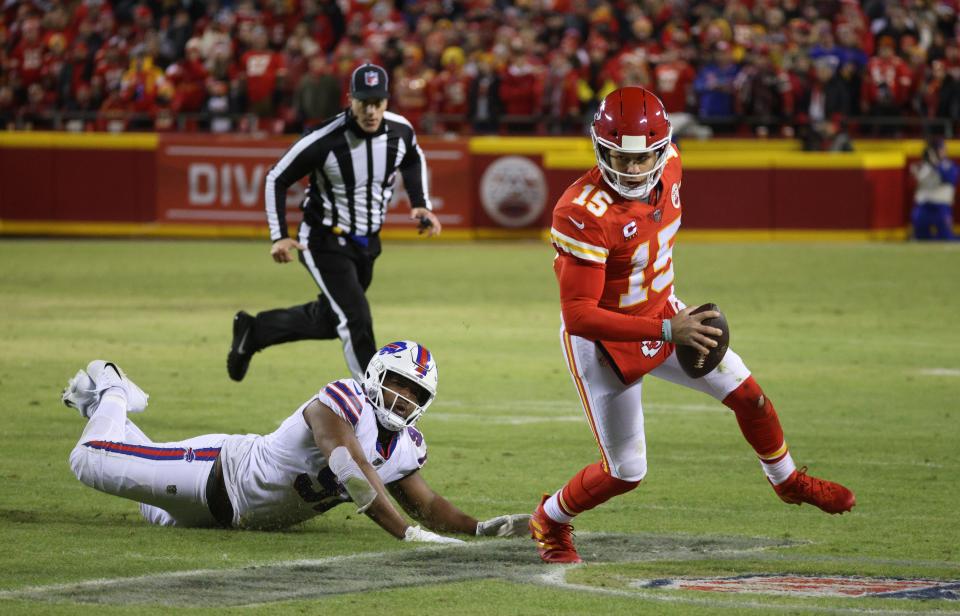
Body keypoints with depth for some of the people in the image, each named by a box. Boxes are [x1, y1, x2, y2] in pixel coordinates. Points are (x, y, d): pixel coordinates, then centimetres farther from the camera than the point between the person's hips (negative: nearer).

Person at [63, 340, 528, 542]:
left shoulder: (405, 450, -8)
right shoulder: (342, 403, -32)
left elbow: (427, 506, 2)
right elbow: (355, 477, -45)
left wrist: (480, 527, -16)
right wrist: (407, 533, -53)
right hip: (221, 472, -8)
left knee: (161, 515, 32)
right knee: (91, 460, -6)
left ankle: (107, 402, 48)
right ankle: (110, 396, 28)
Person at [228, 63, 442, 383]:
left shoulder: (400, 132, -11)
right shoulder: (324, 141, -26)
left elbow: (413, 160, 15)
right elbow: (277, 179, -12)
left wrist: (421, 205, 2)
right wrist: (279, 236, -19)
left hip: (368, 243, 6)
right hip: (326, 244, -6)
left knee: (329, 322, 19)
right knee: (357, 323, -16)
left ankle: (253, 330, 39)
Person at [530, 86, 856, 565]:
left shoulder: (668, 164, -13)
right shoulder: (583, 215, -35)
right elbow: (578, 315, -36)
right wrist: (666, 331, -40)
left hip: (663, 314, 6)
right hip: (604, 341, -6)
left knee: (747, 395, 10)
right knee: (625, 472, 1)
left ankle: (787, 480, 38)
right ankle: (548, 521, 30)